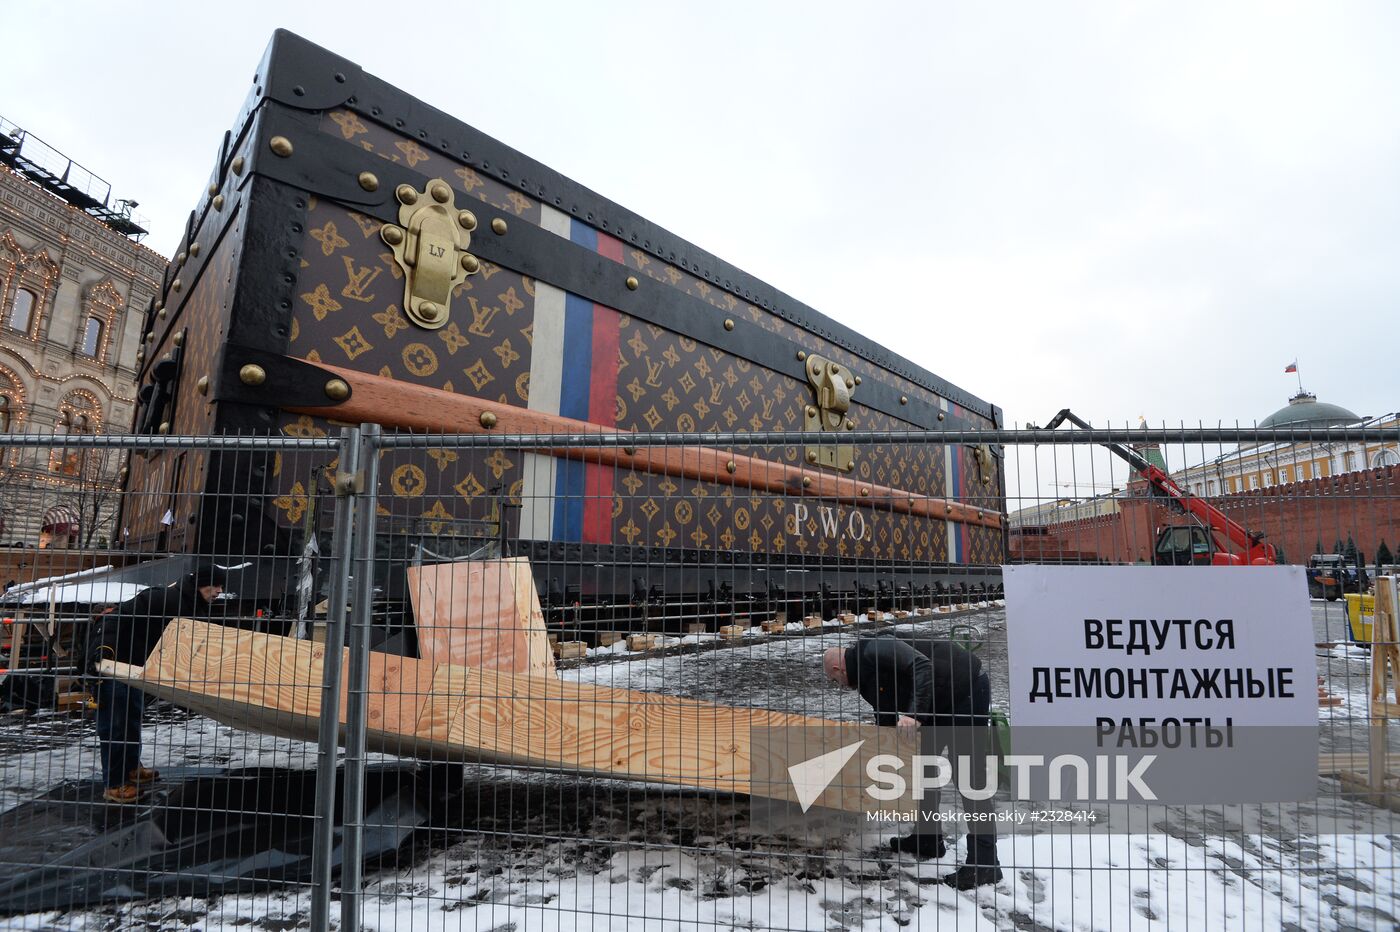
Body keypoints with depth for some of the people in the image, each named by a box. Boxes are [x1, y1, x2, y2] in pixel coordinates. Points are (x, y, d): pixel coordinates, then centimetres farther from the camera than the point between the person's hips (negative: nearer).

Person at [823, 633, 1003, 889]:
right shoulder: (867, 677, 11)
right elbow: (887, 723, 20)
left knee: (970, 778, -8)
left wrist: (914, 713, -37)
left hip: (969, 690, -11)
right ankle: (928, 839, 29)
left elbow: (923, 667, -31)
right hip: (940, 704, 11)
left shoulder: (875, 650, -19)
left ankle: (985, 863, 0)